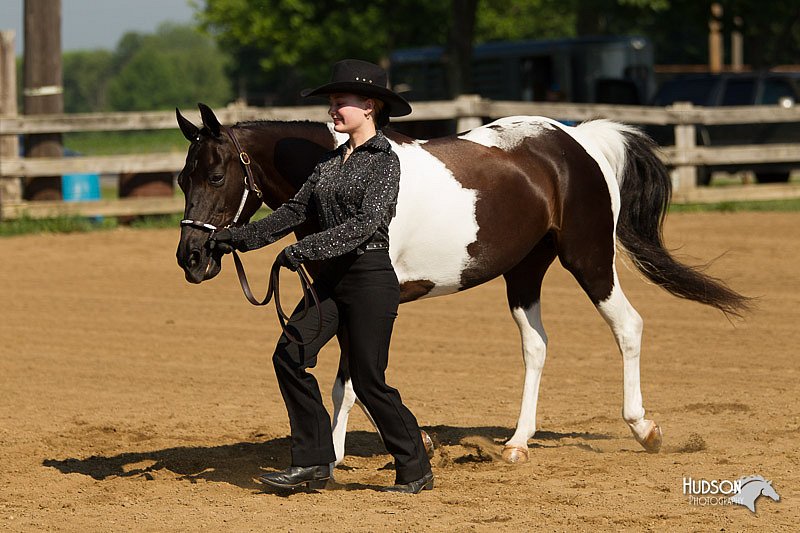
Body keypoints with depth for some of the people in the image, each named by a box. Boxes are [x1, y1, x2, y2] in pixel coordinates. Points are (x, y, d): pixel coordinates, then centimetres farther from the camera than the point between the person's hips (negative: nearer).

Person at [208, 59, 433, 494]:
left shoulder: (385, 160, -10)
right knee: (289, 357, -4)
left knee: (368, 380, -5)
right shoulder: (331, 161, 14)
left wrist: (306, 250, -28)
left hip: (370, 276, -8)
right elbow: (297, 210, 16)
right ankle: (312, 461, 3)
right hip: (331, 278, 8)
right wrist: (242, 237, 7)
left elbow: (365, 223, -21)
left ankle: (415, 470, 9)